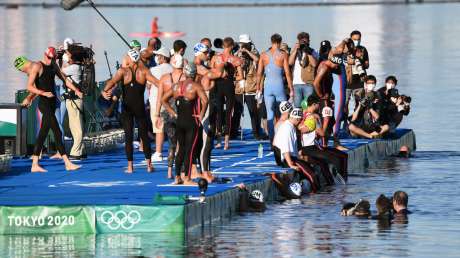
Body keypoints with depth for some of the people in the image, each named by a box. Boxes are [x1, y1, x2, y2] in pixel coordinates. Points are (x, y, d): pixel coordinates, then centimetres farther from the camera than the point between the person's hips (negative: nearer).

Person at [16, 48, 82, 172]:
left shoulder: (54, 66, 15)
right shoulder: (37, 66, -8)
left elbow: (65, 79, 18)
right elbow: (29, 87, -13)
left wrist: (76, 90, 4)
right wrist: (44, 93, -26)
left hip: (52, 103, 8)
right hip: (44, 103, -8)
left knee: (43, 133, 8)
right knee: (57, 132, -15)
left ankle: (35, 165, 11)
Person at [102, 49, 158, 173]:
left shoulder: (123, 71, -4)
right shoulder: (143, 71, -2)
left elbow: (113, 81, -20)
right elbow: (156, 81, -10)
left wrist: (105, 91, -32)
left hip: (127, 108, -1)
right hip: (140, 107, 1)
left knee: (128, 136, 4)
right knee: (144, 135, 10)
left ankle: (130, 166, 0)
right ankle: (149, 165, 8)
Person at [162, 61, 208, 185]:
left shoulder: (177, 86, 7)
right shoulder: (195, 86, -10)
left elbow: (163, 99, 13)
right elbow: (205, 100, -24)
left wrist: (173, 113, 12)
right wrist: (201, 115, -11)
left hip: (179, 121, 5)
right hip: (191, 122, -5)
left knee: (181, 149, 16)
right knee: (190, 150, -3)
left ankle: (177, 177, 17)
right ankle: (187, 179, -4)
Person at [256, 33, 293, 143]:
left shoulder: (264, 55, 4)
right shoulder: (283, 54, -4)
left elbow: (259, 73, 4)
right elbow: (287, 73, -5)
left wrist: (258, 88, 12)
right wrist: (291, 89, 0)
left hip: (267, 85, 2)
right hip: (279, 85, -2)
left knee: (270, 114, 6)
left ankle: (271, 139, 3)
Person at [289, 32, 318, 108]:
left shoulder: (313, 52, 7)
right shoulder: (295, 51, 17)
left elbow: (314, 64, -10)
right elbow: (290, 62, 1)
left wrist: (308, 53, -12)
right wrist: (296, 50, -4)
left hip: (308, 84, -3)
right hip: (296, 84, 3)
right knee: (297, 106, 3)